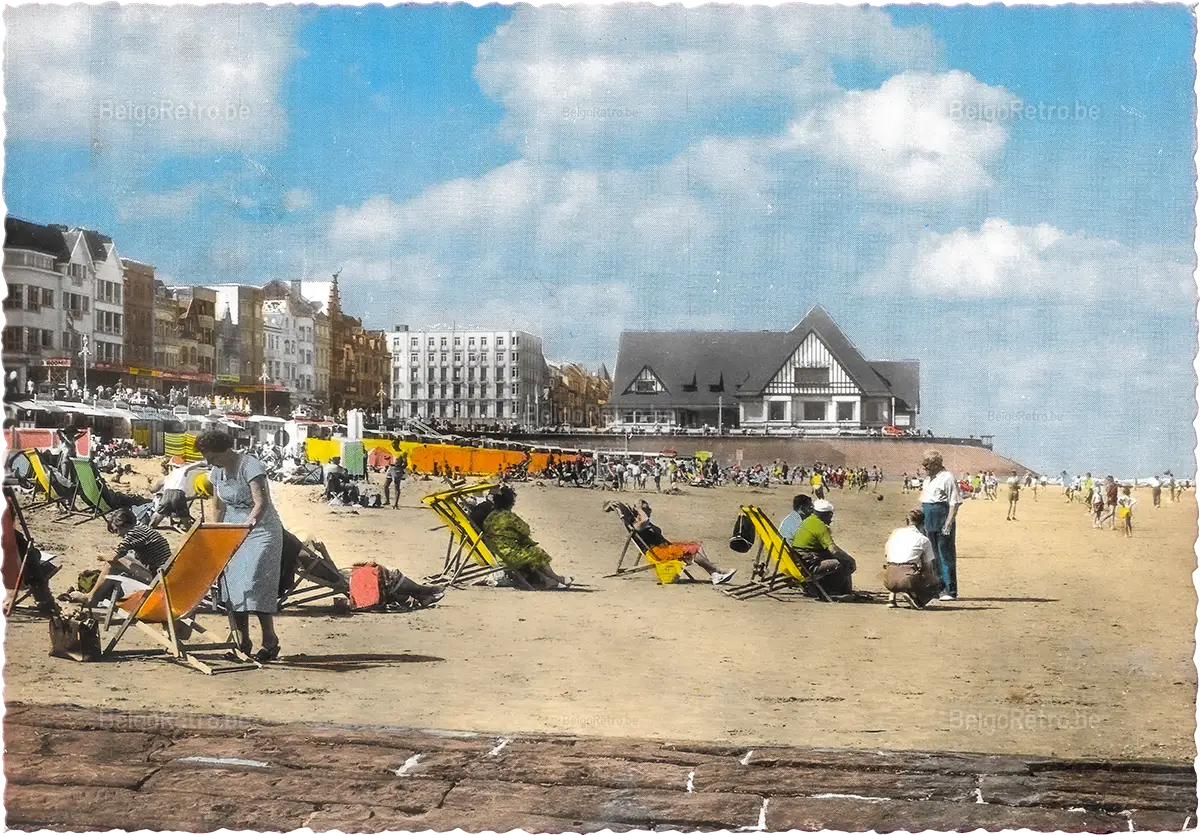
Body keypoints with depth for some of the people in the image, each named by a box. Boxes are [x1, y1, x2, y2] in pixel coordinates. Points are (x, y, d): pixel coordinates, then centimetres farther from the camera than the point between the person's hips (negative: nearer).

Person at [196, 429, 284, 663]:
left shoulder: (250, 466, -17)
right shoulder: (217, 472, 8)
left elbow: (261, 503, -27)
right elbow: (218, 508, 17)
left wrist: (247, 524, -41)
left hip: (261, 530, -8)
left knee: (255, 585, -15)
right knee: (231, 586, 1)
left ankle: (270, 641, -8)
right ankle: (242, 643, 7)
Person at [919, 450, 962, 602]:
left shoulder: (947, 478, -12)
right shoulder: (929, 478, 16)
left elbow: (955, 503, -15)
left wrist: (948, 524, -19)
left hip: (942, 523, -9)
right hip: (929, 523, 9)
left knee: (946, 556, -4)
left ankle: (950, 591, 1)